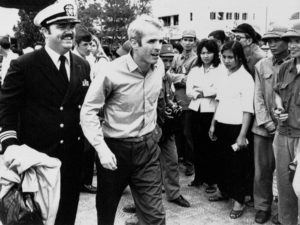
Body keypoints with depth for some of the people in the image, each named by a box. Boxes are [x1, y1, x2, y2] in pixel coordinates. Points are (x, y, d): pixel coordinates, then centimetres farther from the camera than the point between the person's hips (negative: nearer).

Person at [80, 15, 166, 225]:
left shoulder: (159, 66, -2)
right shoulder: (111, 72, -19)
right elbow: (88, 111, -14)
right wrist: (101, 148, -22)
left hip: (148, 146, 3)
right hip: (116, 148, -3)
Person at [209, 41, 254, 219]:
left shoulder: (246, 78, -13)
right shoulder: (224, 76, 8)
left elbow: (247, 110, -16)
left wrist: (242, 135, -19)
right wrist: (213, 124, 15)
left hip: (236, 127, -6)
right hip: (221, 126, 6)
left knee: (237, 165, 4)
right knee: (222, 161, 16)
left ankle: (239, 201, 18)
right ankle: (224, 191, 35)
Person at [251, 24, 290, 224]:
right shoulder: (261, 65, 9)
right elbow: (258, 97, 5)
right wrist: (266, 122, -4)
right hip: (264, 127, 3)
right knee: (262, 169, 7)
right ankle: (263, 207, 22)